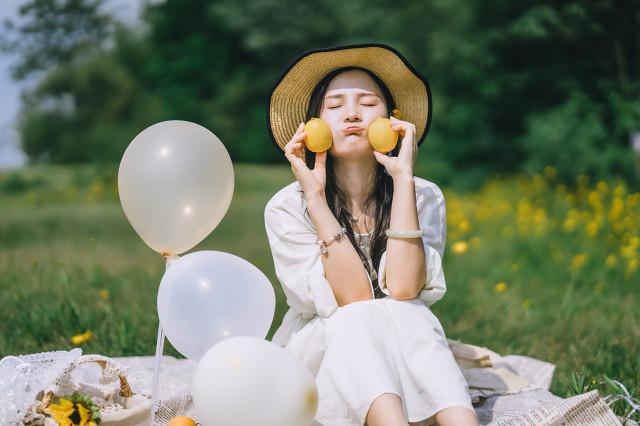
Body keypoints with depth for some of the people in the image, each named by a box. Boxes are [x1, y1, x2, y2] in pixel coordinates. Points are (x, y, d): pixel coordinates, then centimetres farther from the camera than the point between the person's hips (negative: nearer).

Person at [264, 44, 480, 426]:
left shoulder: (424, 198, -4)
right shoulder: (287, 207, -9)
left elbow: (403, 288, -22)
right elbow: (353, 300, -20)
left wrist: (403, 180, -22)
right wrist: (315, 197, -23)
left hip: (402, 362, 1)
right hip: (320, 357, -1)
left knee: (404, 316, -32)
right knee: (359, 321, -33)